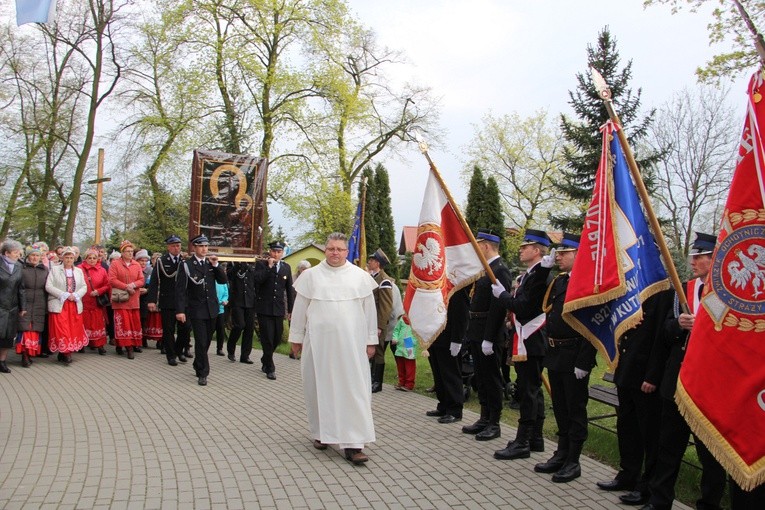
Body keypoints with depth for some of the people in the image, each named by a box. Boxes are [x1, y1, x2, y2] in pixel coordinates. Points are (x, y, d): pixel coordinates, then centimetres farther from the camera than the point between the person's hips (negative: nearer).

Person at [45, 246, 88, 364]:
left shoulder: (78, 271, 14)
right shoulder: (54, 270, 4)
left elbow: (84, 287, 9)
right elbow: (48, 286, -6)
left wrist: (75, 295, -10)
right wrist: (64, 295, -14)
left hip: (75, 306, 3)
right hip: (59, 305, -3)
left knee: (74, 330, 2)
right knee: (61, 330, -9)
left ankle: (64, 354, 12)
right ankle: (65, 353, -3)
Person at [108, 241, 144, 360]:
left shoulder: (137, 265, 10)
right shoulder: (115, 264, 0)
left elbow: (141, 280, 5)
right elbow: (112, 280, -9)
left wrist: (133, 285, -15)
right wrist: (126, 287, -16)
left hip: (134, 299, 4)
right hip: (121, 299, -4)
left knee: (135, 322, 5)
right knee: (124, 322, -6)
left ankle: (134, 344, 14)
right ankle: (128, 347, -6)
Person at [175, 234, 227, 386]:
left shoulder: (211, 263, 7)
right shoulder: (186, 265, -6)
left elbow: (223, 280, 1)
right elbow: (180, 289, -9)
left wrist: (216, 265, -12)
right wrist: (180, 310, -15)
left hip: (211, 308, 4)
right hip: (196, 310, -4)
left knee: (206, 341, 13)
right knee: (201, 342, -7)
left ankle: (198, 366, 33)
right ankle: (202, 373, 3)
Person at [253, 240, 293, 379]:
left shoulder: (286, 267, 9)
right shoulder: (261, 265, -1)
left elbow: (289, 290, 13)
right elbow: (257, 280, -19)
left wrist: (290, 309, 12)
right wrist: (269, 267, -19)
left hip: (279, 309, 4)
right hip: (264, 308, -4)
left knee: (277, 338, 9)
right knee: (267, 339, -4)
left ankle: (265, 361, 33)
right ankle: (270, 368, 9)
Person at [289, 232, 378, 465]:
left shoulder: (361, 276, 4)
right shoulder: (311, 275, 5)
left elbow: (369, 310, 6)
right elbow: (300, 309, 8)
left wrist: (371, 340, 4)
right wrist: (296, 337, 8)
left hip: (351, 343, -1)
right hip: (318, 341, 1)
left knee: (353, 389, -4)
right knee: (319, 387, 8)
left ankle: (353, 443, -3)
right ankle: (321, 433, 25)